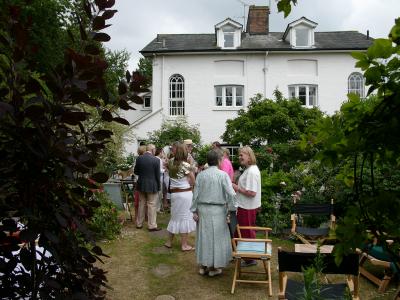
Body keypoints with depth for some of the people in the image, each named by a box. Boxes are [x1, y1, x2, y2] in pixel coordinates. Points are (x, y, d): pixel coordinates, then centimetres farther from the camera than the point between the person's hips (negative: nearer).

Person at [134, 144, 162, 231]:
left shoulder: (139, 158, -3)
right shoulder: (156, 160, -14)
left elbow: (135, 171, 5)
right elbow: (157, 175, -9)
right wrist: (159, 186, 2)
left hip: (141, 185, 4)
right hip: (152, 185, -4)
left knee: (141, 204, 16)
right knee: (152, 205, 4)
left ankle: (139, 224, 25)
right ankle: (152, 226, 10)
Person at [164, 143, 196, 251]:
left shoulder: (171, 162, 2)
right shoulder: (185, 165, -14)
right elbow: (193, 182, -12)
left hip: (174, 193, 6)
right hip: (185, 193, -6)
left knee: (175, 217, 18)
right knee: (185, 218, 3)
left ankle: (169, 242, 25)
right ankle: (184, 245, 10)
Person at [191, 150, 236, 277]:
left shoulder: (200, 175, -1)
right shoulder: (223, 175, -11)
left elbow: (196, 194, 1)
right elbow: (231, 194, -17)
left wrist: (194, 211, 6)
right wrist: (231, 208, -5)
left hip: (202, 209, 4)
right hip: (217, 210, -3)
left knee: (204, 236, 15)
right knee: (217, 237, 10)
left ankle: (203, 266, 25)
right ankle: (213, 267, 19)